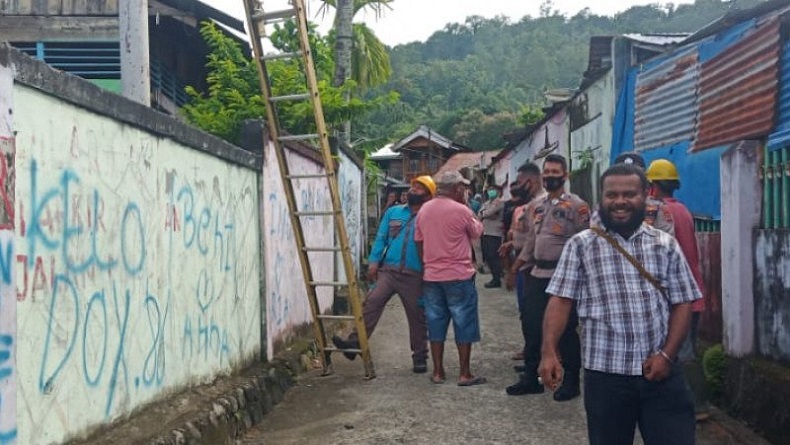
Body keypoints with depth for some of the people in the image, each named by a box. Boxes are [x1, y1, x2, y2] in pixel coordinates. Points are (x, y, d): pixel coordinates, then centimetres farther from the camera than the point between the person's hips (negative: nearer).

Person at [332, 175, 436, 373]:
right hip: (388, 270, 2)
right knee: (372, 303, -16)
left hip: (414, 276, -2)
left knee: (417, 317, 6)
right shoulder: (393, 212, 13)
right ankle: (355, 342, -18)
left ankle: (420, 357, 19)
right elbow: (381, 238, 10)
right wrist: (373, 262, -2)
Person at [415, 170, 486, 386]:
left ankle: (438, 372, 15)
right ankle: (465, 374, 6)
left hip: (431, 276, 5)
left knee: (436, 323, 11)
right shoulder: (461, 210, -13)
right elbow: (477, 232, 4)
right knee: (464, 324, 3)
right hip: (458, 275, -5)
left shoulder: (423, 210, 6)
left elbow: (419, 242, 12)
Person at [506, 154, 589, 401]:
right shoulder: (534, 207, 12)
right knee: (531, 326, 11)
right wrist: (514, 269, 13)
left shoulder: (577, 206, -7)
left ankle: (571, 381, 16)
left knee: (565, 330, 2)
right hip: (537, 274, 6)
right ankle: (531, 377, 23)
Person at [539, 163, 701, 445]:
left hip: (661, 372, 1)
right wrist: (549, 352, -14)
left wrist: (667, 354, -6)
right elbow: (561, 300, -3)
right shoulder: (580, 245, 1)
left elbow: (682, 303, 5)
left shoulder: (666, 244, 6)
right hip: (605, 373, -1)